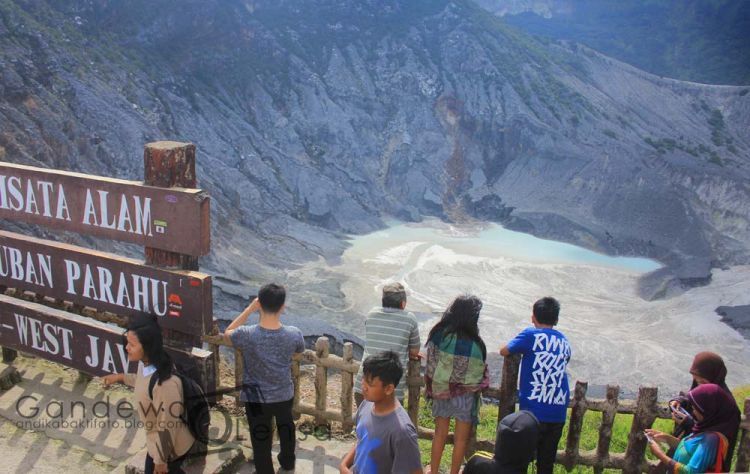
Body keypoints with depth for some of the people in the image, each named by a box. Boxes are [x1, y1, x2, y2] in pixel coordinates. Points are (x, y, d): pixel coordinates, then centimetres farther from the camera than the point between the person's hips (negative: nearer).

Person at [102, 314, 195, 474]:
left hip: (170, 448, -8)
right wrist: (121, 377, 20)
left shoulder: (166, 383, -39)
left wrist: (161, 460, -18)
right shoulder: (146, 363, -12)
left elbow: (167, 426, -28)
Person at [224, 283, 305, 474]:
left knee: (261, 440, 17)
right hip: (285, 395, 3)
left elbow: (228, 333, -2)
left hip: (256, 399, -3)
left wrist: (249, 309, -8)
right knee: (286, 428, 30)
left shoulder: (246, 335, -27)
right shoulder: (293, 334, -21)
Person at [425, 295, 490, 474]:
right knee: (461, 438, 15)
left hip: (440, 390, 4)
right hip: (463, 395, -4)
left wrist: (432, 387, 11)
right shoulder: (474, 344, -25)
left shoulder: (437, 334, -12)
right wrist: (478, 388, 8)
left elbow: (430, 366, -3)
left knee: (440, 434, 21)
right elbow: (478, 376, -13)